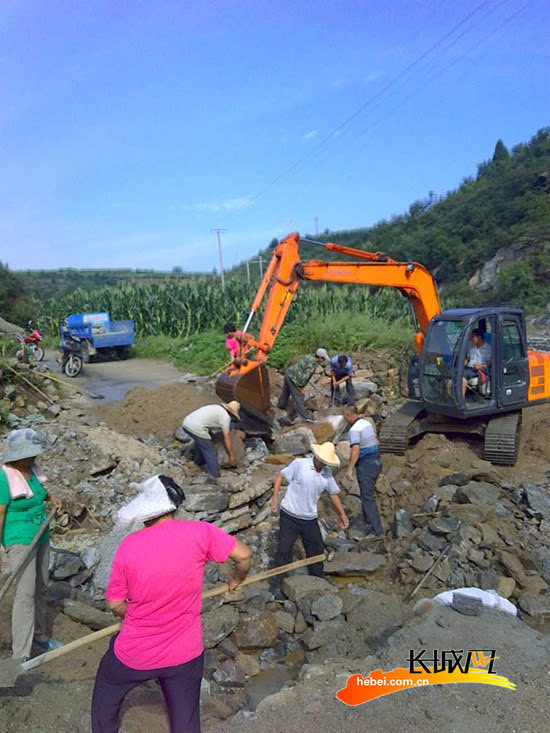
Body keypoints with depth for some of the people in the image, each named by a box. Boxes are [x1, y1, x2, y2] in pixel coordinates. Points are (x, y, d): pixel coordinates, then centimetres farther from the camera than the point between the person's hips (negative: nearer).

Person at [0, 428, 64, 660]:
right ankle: (20, 656, -2)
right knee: (25, 594, -9)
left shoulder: (31, 470, -1)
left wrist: (51, 496, 5)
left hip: (41, 538, 7)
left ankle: (39, 635, 35)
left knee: (40, 589, 18)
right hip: (19, 541, -7)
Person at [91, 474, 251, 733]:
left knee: (105, 700, 31)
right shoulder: (200, 532, -19)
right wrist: (237, 580, 7)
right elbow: (243, 555, -14)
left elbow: (115, 605, -7)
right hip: (185, 656, 0)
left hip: (133, 655, 0)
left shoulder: (128, 546, -17)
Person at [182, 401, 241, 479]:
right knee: (211, 453, 1)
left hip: (186, 423, 9)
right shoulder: (226, 417, 1)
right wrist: (231, 456, 7)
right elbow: (226, 438, 0)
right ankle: (215, 477, 1)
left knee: (200, 442, 36)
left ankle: (199, 461, 53)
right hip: (196, 428, -9)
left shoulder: (216, 408, 25)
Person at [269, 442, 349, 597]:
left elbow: (333, 493, 13)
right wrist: (275, 497, -20)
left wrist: (342, 514, 11)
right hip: (290, 516, -5)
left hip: (310, 519, 5)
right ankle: (276, 585, 13)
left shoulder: (327, 473, 1)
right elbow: (280, 476, -9)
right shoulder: (299, 464, -15)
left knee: (317, 550, 13)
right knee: (284, 550, -3)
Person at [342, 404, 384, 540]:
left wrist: (349, 469, -26)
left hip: (365, 465, -9)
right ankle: (367, 519, 42)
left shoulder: (354, 429, -19)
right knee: (367, 492, 26)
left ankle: (377, 531, -5)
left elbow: (355, 450, -28)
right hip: (376, 462, 9)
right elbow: (375, 442, 19)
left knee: (368, 497, -5)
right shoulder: (367, 423, 9)